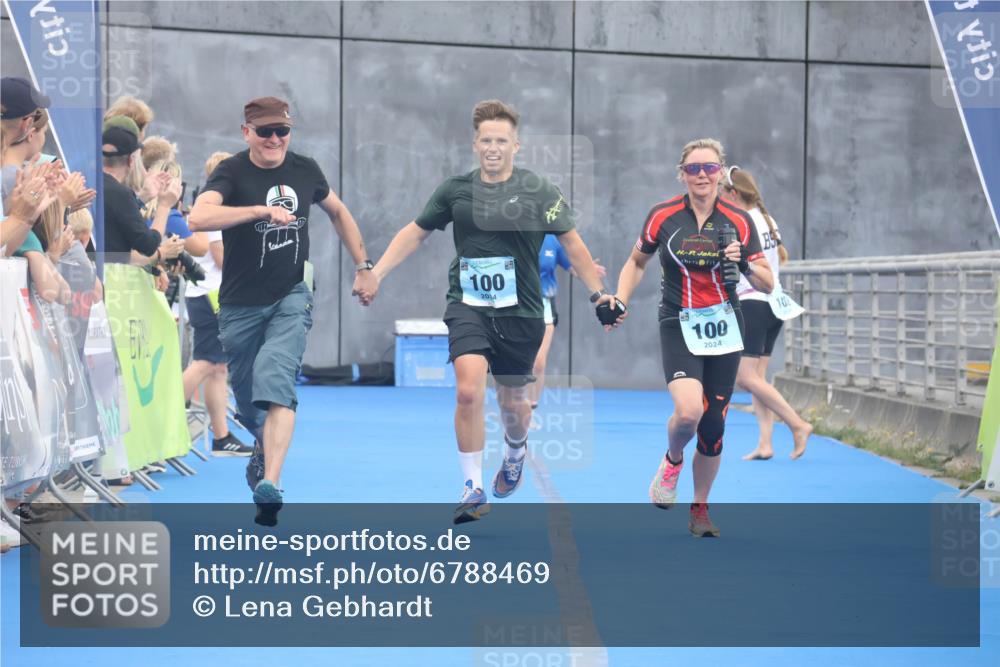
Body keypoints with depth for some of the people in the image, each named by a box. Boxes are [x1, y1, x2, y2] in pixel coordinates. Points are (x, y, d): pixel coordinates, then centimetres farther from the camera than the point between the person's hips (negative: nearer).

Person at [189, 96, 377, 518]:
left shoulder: (305, 170, 3)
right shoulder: (232, 172, -10)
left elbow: (338, 213, 22)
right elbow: (198, 218, -30)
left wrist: (363, 268, 20)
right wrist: (262, 210, -36)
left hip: (292, 298, 0)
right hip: (241, 305, 0)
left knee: (274, 376, -23)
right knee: (246, 395, 11)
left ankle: (269, 485, -33)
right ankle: (264, 446, 47)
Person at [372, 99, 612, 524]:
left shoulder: (538, 191, -3)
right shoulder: (455, 190, 3)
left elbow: (571, 242, 4)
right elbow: (415, 233, 14)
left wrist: (597, 292, -2)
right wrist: (374, 274, 8)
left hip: (520, 312, 0)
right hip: (468, 306, 0)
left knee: (512, 401, 11)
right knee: (468, 391, -20)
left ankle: (515, 450, 48)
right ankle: (473, 489, -10)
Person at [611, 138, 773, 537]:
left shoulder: (738, 221, -4)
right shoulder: (663, 216, -5)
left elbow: (766, 285, -1)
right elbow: (636, 262, 12)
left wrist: (747, 265, -21)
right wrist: (620, 302, -2)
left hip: (724, 328, 2)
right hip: (679, 328, -2)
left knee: (713, 425, 3)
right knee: (688, 412, -23)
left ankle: (700, 509, 23)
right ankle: (672, 460, 11)